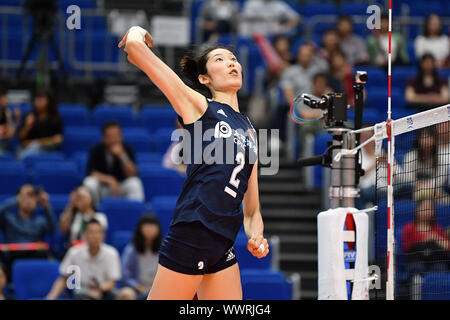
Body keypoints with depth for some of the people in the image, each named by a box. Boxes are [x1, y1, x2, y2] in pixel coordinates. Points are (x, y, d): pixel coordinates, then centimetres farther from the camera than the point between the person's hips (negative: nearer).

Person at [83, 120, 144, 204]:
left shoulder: (127, 149, -10)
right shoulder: (96, 150, -11)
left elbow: (132, 174, -18)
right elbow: (91, 173, -17)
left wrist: (122, 156, -31)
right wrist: (110, 179, -32)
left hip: (122, 187, 0)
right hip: (102, 187, 0)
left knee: (134, 183, -30)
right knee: (90, 183, -31)